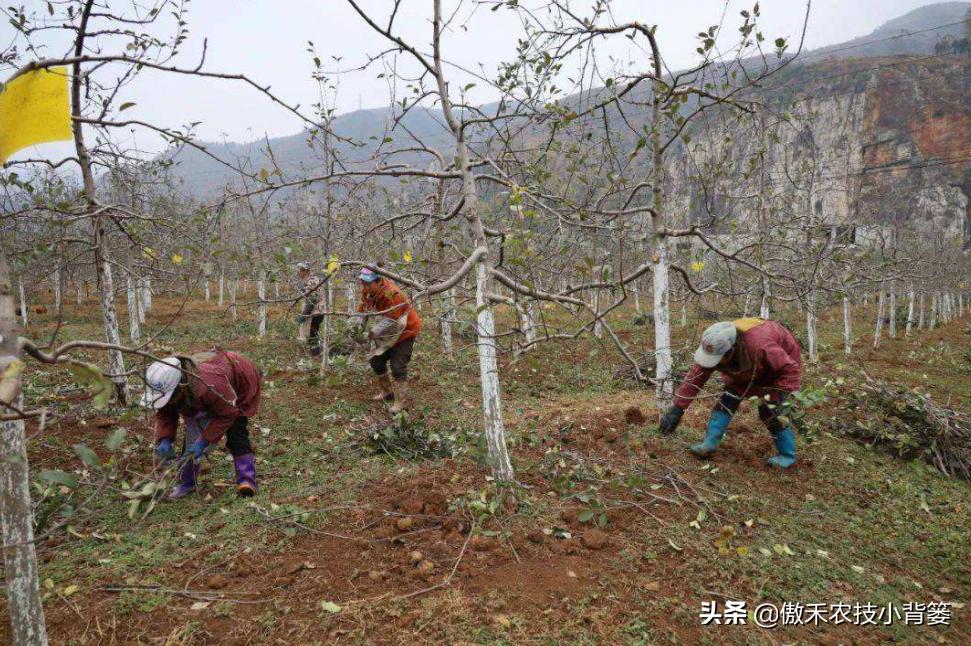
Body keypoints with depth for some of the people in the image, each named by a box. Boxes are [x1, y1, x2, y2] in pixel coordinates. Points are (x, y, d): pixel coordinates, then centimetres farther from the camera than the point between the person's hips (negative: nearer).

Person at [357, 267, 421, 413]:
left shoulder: (392, 294, -36)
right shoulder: (367, 291, -11)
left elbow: (391, 322, -33)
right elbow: (363, 309, 1)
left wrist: (373, 332, -25)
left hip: (405, 331, -8)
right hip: (388, 333, 8)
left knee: (398, 367, -10)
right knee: (376, 361, 14)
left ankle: (401, 400, 4)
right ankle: (387, 392, 32)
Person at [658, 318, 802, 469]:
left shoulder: (760, 346, -46)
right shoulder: (715, 347, -28)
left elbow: (790, 370, -34)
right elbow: (694, 378, -23)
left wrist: (774, 401, -37)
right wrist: (677, 409, -25)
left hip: (782, 365, -5)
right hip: (748, 369, 6)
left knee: (768, 411, -16)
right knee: (728, 401, -8)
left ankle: (787, 456, 3)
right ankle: (709, 444, -3)